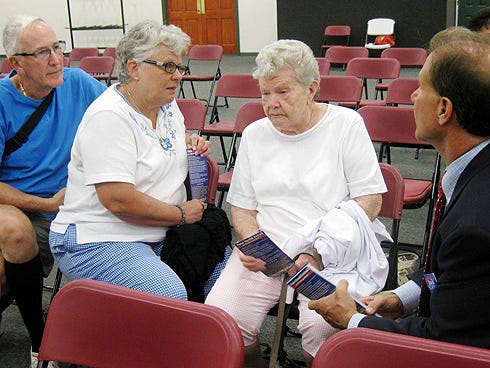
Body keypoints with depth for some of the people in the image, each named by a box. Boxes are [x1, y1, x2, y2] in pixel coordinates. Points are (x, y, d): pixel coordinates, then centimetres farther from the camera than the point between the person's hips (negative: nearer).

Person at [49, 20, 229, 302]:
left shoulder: (168, 106, 9)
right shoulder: (109, 116, -18)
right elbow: (118, 200, -26)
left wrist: (192, 147, 7)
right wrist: (181, 213, -14)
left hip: (158, 235, 9)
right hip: (98, 242, -8)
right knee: (170, 296, -29)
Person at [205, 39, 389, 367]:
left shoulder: (346, 124, 3)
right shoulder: (254, 134, 14)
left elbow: (370, 201, -2)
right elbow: (242, 206, 17)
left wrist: (320, 250, -13)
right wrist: (250, 242, -6)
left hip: (334, 256, -3)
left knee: (323, 329, -31)